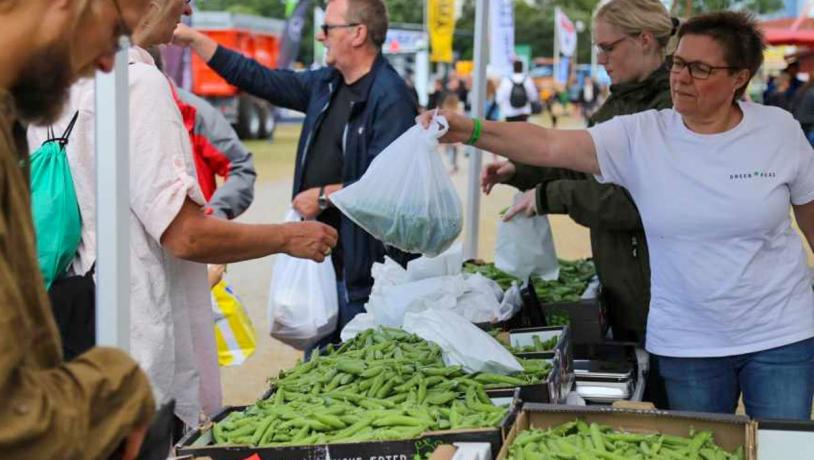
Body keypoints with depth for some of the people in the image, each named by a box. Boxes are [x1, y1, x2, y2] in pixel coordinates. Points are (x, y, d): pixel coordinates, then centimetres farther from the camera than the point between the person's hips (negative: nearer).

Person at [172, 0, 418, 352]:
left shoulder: (390, 98, -16)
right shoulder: (324, 85, 12)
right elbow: (260, 80, 19)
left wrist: (324, 196, -15)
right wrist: (193, 39, 18)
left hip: (363, 268, -9)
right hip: (321, 256, 9)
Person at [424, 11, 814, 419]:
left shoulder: (779, 130, -4)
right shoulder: (640, 136, -8)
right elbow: (550, 146, -19)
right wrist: (469, 130, -33)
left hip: (780, 337, 0)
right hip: (685, 342, 0)